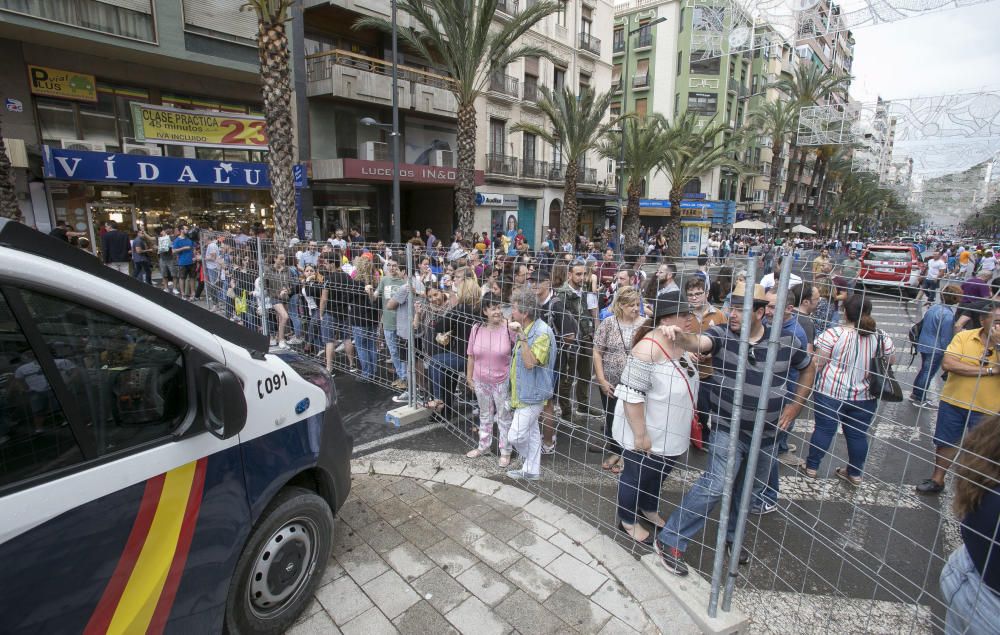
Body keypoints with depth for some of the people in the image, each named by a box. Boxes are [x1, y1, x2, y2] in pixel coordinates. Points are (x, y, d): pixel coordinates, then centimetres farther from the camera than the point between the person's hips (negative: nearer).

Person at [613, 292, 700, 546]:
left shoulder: (678, 344, -2)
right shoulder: (648, 349, -29)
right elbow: (631, 395, -29)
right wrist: (640, 434, -26)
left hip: (670, 432, 8)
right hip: (648, 433, -8)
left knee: (658, 474, 27)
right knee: (636, 476, 14)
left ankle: (649, 510, 50)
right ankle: (628, 521, 36)